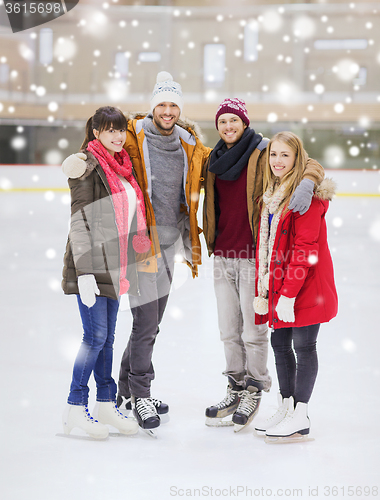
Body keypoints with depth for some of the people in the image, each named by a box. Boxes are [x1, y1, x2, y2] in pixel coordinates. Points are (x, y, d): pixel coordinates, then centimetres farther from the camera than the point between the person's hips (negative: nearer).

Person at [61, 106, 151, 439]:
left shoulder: (122, 166, 15)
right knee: (96, 336, -7)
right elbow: (80, 221, -15)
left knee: (106, 337, 12)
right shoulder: (88, 165, -10)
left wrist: (125, 266, 21)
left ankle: (106, 404, 18)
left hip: (114, 266, 8)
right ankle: (75, 408, 1)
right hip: (92, 265, -8)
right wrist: (85, 272, -21)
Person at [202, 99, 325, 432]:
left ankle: (254, 391, 17)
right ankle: (236, 389, 27)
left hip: (254, 255, -6)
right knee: (229, 330, 13)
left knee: (253, 329, 1)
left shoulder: (264, 153, -7)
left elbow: (309, 164, -13)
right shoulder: (215, 160, 11)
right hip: (223, 255, 6)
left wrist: (306, 183, -33)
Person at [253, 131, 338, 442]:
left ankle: (300, 418, 5)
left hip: (306, 286, -8)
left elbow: (304, 248, -19)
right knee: (280, 343, 11)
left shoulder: (308, 194, -14)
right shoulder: (271, 195, 13)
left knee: (303, 346, -2)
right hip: (279, 285, 8)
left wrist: (289, 293, -22)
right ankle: (286, 408, 23)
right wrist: (263, 289, 11)